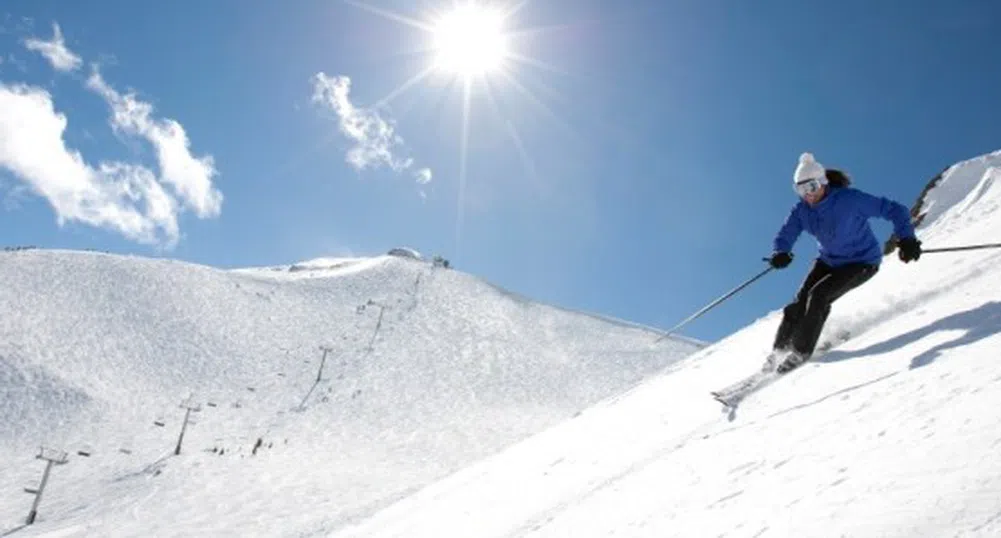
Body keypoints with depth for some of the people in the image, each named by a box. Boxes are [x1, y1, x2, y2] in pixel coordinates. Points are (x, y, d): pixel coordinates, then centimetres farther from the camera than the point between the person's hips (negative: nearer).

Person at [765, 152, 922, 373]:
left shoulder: (850, 199, -26)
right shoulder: (801, 210, -10)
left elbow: (895, 210, -21)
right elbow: (784, 237, -15)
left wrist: (906, 239, -31)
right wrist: (779, 254, -38)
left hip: (862, 262, -5)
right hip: (829, 261, 5)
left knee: (819, 295, -22)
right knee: (801, 299, -9)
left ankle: (802, 350, -8)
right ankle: (780, 348, 9)